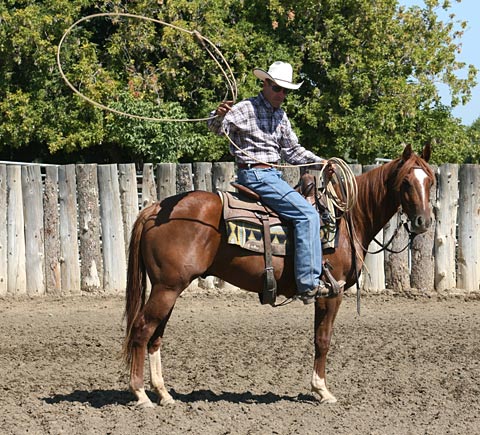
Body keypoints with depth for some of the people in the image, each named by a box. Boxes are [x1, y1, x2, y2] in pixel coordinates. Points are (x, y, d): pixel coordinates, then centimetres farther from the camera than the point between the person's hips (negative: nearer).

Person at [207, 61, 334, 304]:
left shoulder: (280, 116, 16)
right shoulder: (247, 109, -8)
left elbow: (292, 151, 21)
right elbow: (217, 127, -21)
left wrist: (319, 162, 7)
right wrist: (219, 115, -44)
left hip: (272, 175, 10)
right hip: (255, 175, -10)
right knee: (307, 214, -20)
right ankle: (308, 284, -24)